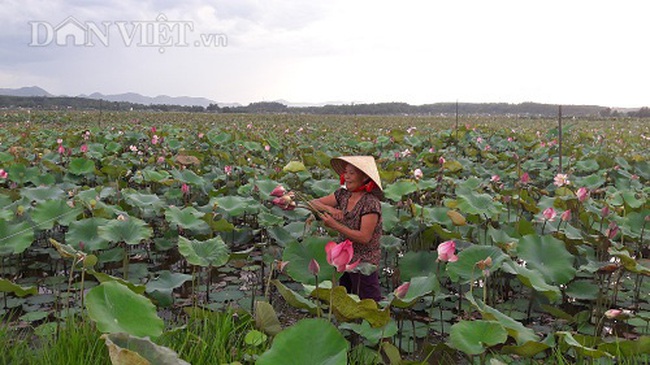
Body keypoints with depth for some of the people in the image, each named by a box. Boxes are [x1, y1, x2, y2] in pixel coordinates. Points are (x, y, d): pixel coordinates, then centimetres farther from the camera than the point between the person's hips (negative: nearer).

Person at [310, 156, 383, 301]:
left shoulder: (371, 203, -18)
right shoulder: (342, 194, 2)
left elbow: (364, 237, -23)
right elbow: (314, 203, 4)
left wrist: (334, 225, -25)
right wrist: (330, 209, -16)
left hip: (364, 263, -7)